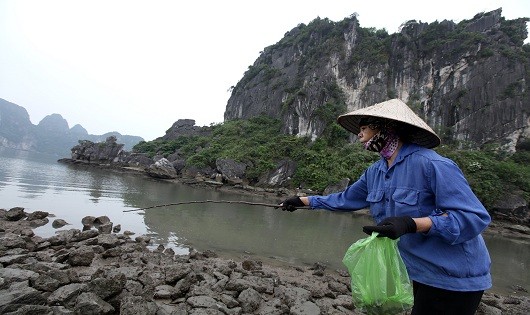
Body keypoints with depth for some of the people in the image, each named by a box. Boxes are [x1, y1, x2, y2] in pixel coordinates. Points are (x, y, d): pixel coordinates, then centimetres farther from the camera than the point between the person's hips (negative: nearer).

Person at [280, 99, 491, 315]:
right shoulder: (375, 172, 0)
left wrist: (411, 224, -37)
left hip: (454, 278, -7)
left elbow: (474, 217, -25)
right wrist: (303, 200, 13)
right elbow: (345, 199, 12)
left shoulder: (431, 164, -25)